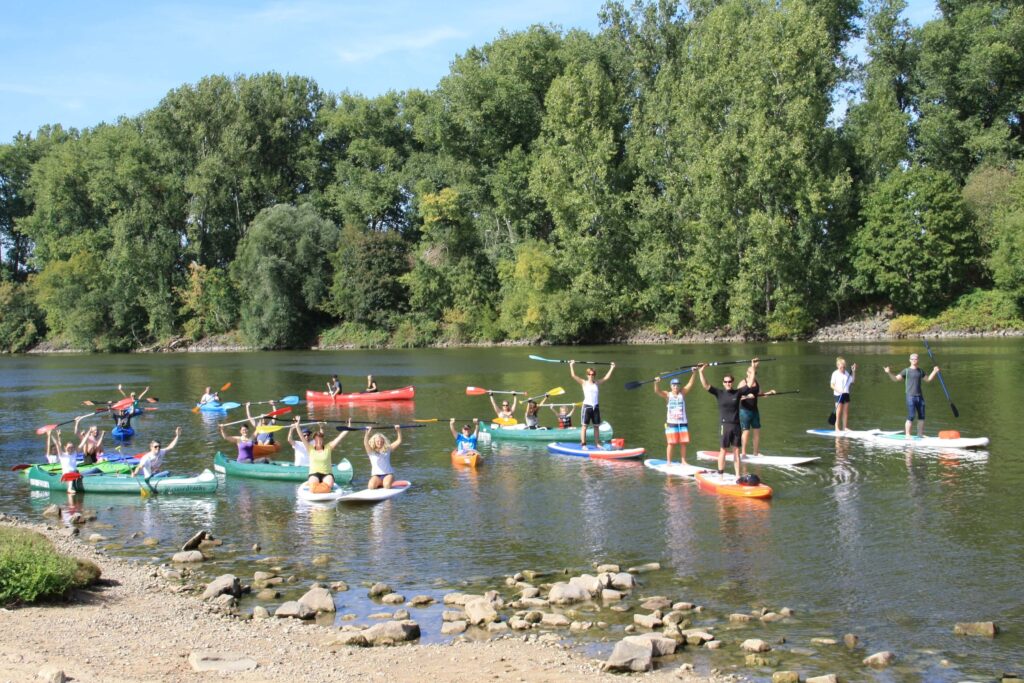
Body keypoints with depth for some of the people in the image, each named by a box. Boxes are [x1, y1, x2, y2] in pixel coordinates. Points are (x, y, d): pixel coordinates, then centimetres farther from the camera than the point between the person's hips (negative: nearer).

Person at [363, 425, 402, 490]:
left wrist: (398, 430, -7)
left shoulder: (387, 450, 9)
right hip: (376, 475, 0)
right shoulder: (371, 452, 2)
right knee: (371, 486, -29)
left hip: (388, 474, 1)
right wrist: (368, 432, -33)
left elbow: (399, 441, 6)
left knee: (387, 485, -32)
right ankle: (379, 484, 5)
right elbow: (366, 444, -18)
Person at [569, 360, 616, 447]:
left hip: (596, 406, 4)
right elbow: (573, 375, -7)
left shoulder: (597, 383, 10)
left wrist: (612, 368, 16)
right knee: (584, 426, -3)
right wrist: (571, 365, -11)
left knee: (596, 426, 8)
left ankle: (597, 443, 14)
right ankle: (583, 444, -3)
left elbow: (606, 377, 15)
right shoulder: (584, 383, 0)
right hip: (587, 406, -4)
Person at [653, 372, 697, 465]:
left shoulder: (682, 393, 5)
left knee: (683, 443, 5)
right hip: (671, 423, -2)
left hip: (683, 423, 2)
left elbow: (690, 383, -4)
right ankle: (668, 462, 3)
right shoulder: (667, 395, 0)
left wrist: (694, 373, -17)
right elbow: (657, 391, -14)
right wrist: (656, 383, -34)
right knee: (671, 443, -1)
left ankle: (683, 461, 14)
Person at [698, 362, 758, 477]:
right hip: (724, 425, -2)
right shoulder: (719, 393, 1)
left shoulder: (738, 393, 6)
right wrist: (701, 372, -15)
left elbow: (750, 385, 6)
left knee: (736, 451, 6)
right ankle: (720, 475, 4)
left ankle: (738, 475, 9)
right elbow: (705, 385, -6)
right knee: (723, 450, -1)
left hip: (736, 425, 2)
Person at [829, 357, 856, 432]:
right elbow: (832, 385, -9)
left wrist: (853, 372, 2)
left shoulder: (847, 374, 8)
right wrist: (838, 390, -22)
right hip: (838, 395, -6)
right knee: (839, 412, -4)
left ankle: (844, 427, 15)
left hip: (846, 394, 6)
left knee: (846, 412, 8)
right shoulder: (835, 374, -8)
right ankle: (837, 428, 2)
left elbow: (853, 381, 10)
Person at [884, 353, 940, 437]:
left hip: (920, 396, 6)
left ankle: (920, 434, 18)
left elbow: (927, 379, 30)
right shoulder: (906, 371, 0)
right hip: (911, 396, -6)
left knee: (921, 417, 8)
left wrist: (934, 372, 21)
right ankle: (907, 435, -5)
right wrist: (889, 373, -21)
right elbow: (895, 378, -6)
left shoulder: (920, 371, 16)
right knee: (911, 417, -10)